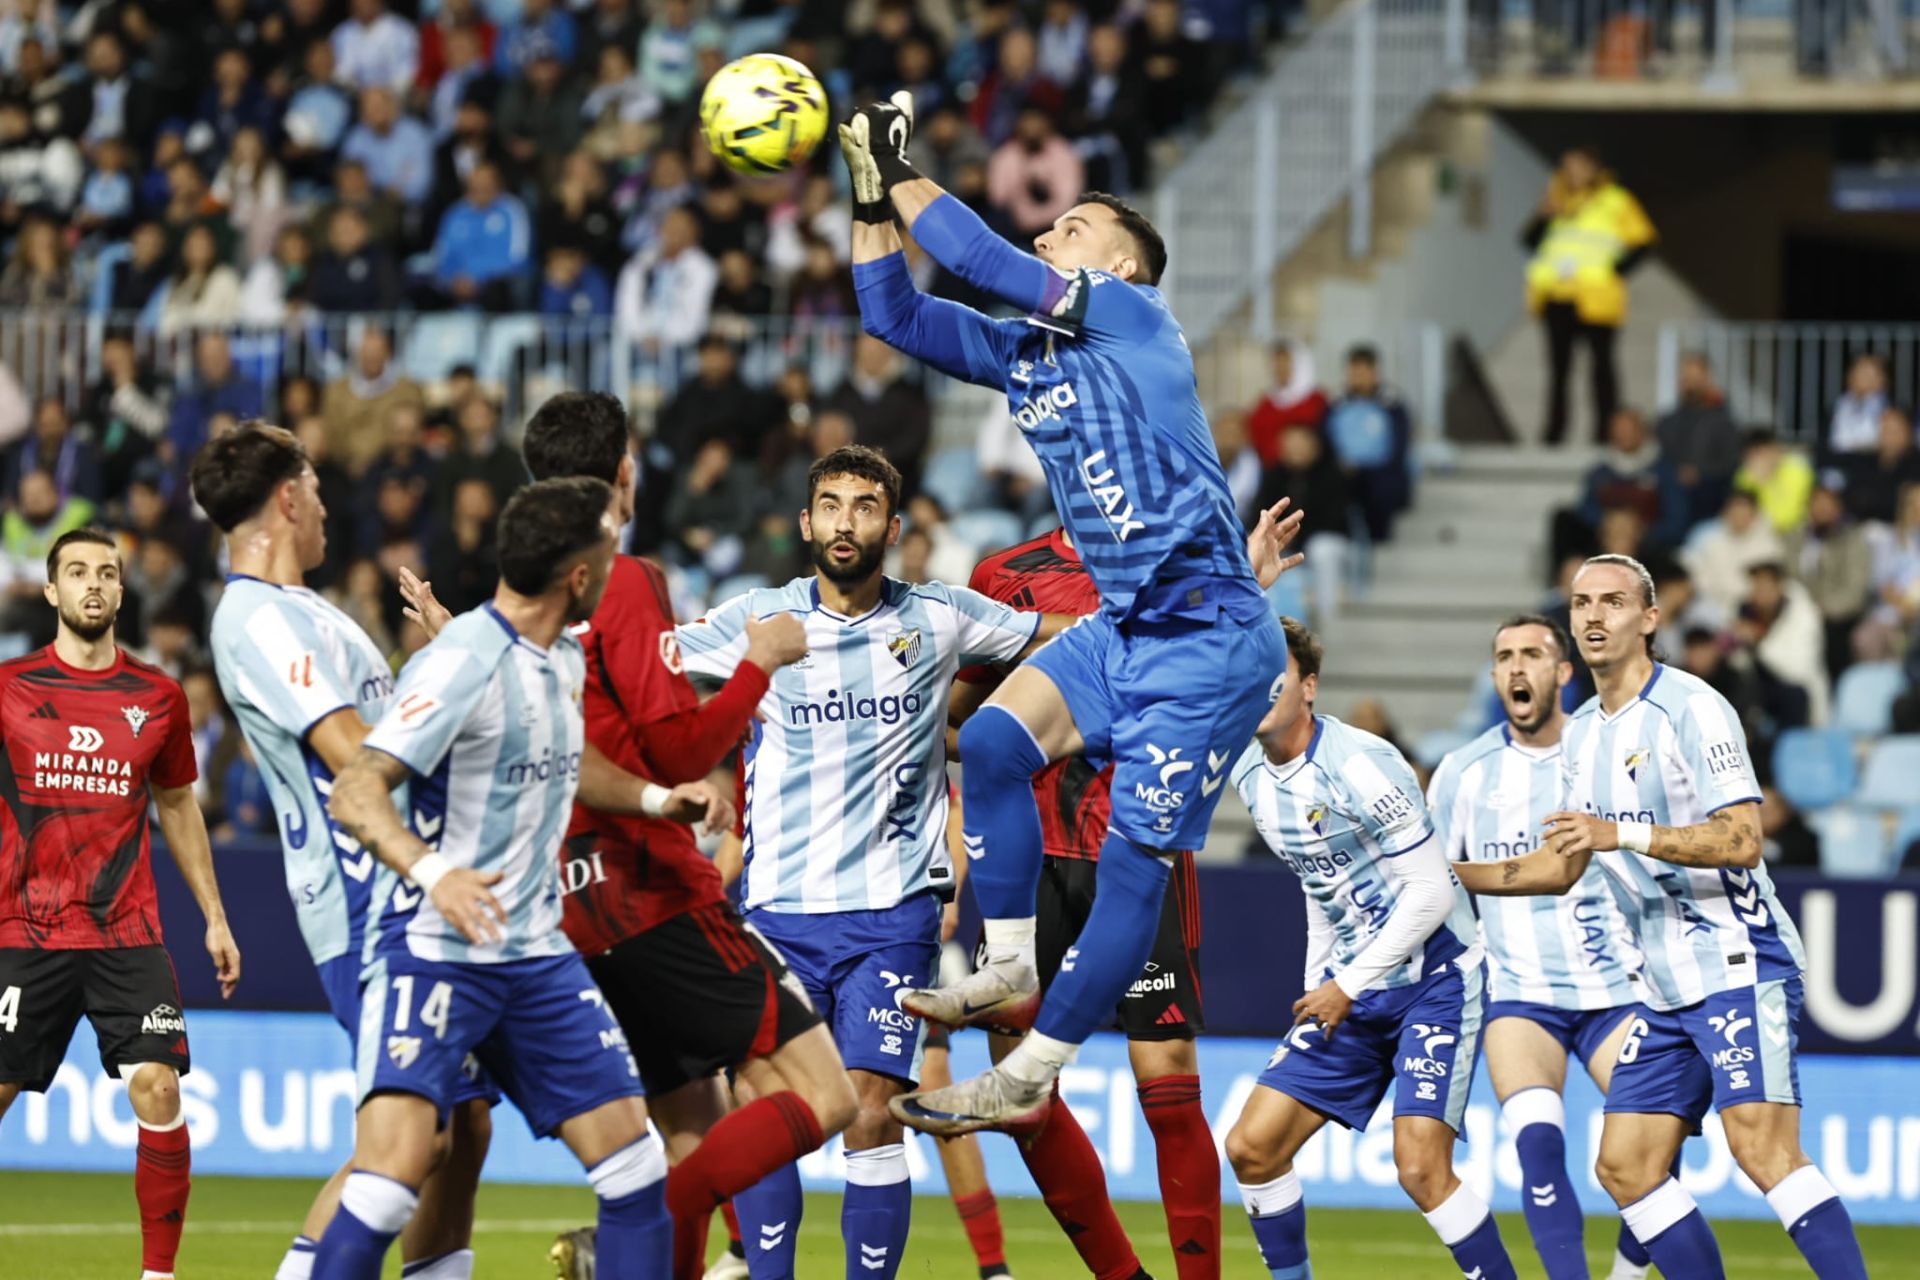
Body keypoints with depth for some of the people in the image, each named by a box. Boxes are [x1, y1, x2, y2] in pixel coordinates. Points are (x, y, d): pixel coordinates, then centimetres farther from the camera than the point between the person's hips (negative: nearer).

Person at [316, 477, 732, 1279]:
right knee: (393, 1172, -21)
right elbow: (355, 792, -26)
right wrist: (432, 872, -42)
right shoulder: (463, 663, -18)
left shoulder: (564, 660, 9)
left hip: (535, 952, 8)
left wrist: (656, 799, 22)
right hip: (434, 949, -8)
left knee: (634, 1165, 3)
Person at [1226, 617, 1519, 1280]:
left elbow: (1431, 890, -19)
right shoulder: (1251, 773, 5)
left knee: (1421, 1168, -20)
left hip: (1435, 981, -8)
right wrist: (1318, 985, 14)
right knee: (1251, 1146, 0)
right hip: (1348, 987, 8)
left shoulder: (1359, 766, -20)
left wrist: (1351, 987, -14)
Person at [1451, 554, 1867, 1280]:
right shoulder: (1582, 732, 16)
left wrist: (1622, 834, -27)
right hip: (1668, 991, 9)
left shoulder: (1691, 709, -10)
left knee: (1762, 1147, -21)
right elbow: (1562, 866, 27)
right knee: (1624, 1166, 3)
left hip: (1739, 966, -9)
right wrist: (1441, 875, 25)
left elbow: (1741, 839, -20)